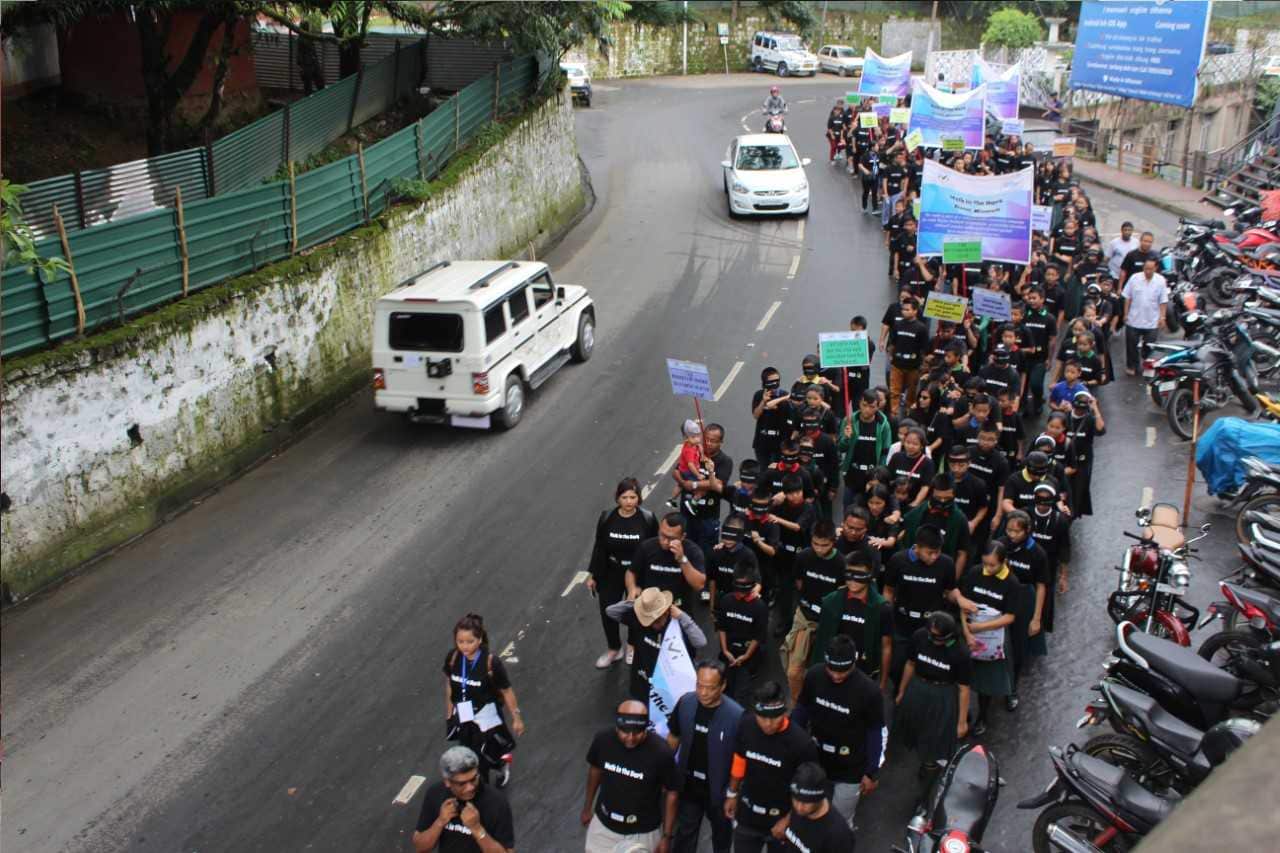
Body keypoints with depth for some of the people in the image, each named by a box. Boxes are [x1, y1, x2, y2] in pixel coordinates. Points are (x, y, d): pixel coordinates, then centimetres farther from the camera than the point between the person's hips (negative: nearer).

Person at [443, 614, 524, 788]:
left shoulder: (491, 663, -27)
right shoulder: (453, 657, -15)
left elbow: (506, 692, -14)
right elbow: (449, 685, 3)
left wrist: (516, 718, -5)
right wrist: (449, 713, 13)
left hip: (486, 718, -4)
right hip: (463, 718, 4)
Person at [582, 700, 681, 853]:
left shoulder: (661, 752, -28)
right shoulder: (603, 740, -20)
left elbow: (672, 793, -13)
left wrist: (667, 836, -8)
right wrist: (588, 806, 14)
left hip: (643, 833, -2)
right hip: (603, 825, 3)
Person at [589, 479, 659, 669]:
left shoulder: (648, 519, -16)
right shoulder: (607, 518, -10)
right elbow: (599, 548, -1)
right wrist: (593, 574, 2)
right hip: (611, 574, 2)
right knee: (607, 611, 8)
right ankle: (614, 650, 31)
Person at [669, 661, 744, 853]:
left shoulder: (736, 715, -29)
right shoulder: (685, 703, -17)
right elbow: (674, 738, 0)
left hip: (719, 789, -2)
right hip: (688, 784, 2)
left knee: (721, 831, 25)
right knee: (685, 830, 20)